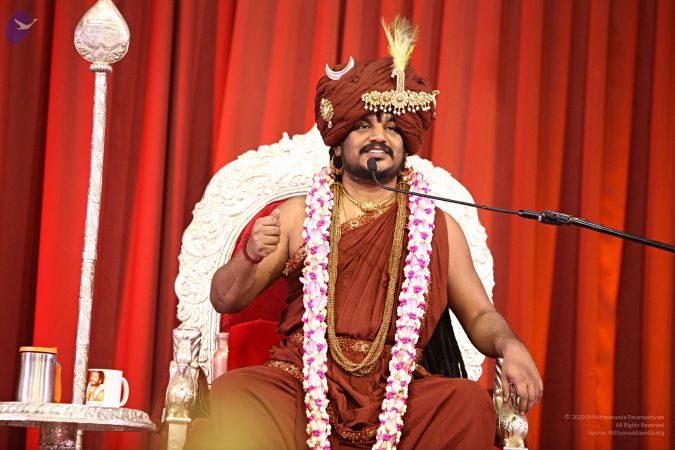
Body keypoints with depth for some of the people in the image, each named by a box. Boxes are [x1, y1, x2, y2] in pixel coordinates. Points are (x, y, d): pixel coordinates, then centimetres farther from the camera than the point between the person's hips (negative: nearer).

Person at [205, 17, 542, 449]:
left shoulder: (438, 227, 14)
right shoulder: (298, 215, 14)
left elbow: (480, 316, 13)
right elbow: (225, 300, 11)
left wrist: (509, 346, -11)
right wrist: (251, 257, -12)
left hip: (398, 399, 1)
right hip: (301, 383, -1)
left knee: (471, 403, -29)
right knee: (231, 398, -32)